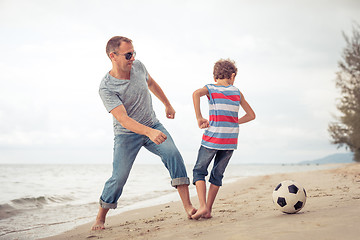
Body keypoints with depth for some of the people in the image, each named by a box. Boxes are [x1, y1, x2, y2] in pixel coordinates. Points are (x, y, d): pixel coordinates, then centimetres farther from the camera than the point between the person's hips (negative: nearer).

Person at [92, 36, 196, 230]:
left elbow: (152, 84, 17)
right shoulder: (106, 88, -22)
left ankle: (188, 207, -21)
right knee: (119, 177, -8)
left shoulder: (138, 66, -6)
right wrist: (149, 132, -47)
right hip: (126, 134, -4)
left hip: (153, 125, 4)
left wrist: (167, 104, 27)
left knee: (173, 154, -21)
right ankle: (100, 218, 16)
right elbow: (123, 119, -32)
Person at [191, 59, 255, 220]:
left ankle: (203, 206, -6)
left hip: (212, 138, -3)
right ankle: (208, 210, 13)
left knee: (199, 170, 10)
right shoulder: (237, 92, 12)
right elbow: (251, 115, 16)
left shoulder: (210, 89, 5)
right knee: (217, 174, 13)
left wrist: (199, 118, -15)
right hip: (231, 140, 3)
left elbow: (196, 94, -19)